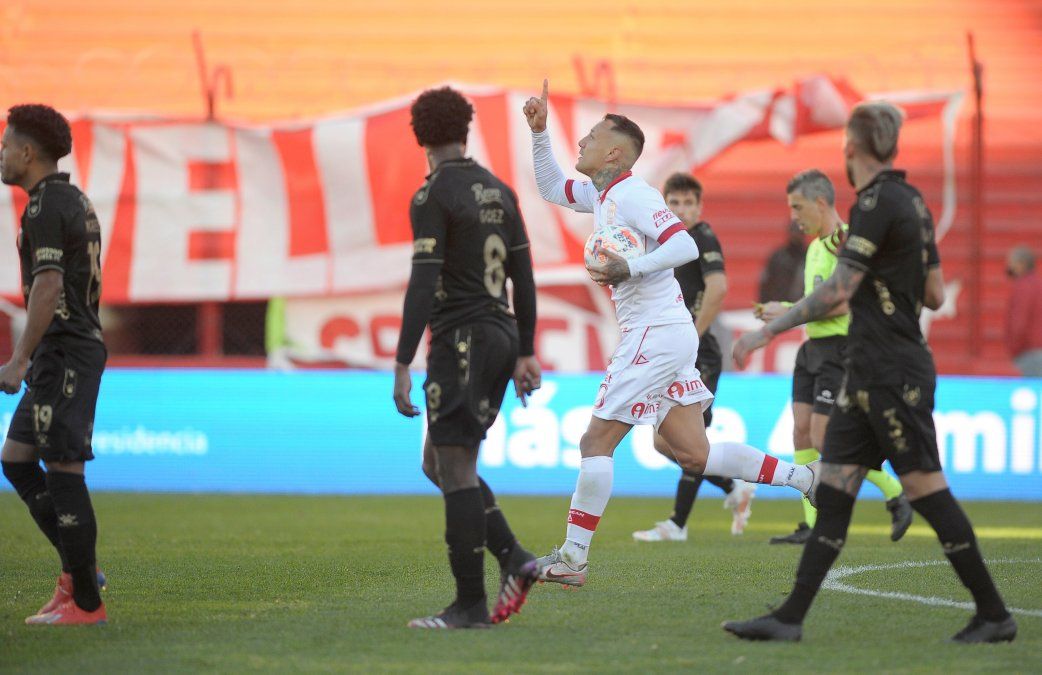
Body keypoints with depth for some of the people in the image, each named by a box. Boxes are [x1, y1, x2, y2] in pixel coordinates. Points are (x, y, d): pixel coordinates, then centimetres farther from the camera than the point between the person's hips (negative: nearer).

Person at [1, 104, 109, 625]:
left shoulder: (45, 208, -14)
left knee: (63, 473, -6)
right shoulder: (75, 202, 17)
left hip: (62, 354, -10)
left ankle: (85, 601, -4)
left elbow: (48, 289, -23)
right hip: (76, 349, 10)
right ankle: (78, 569, 12)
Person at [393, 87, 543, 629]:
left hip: (461, 340, -8)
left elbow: (423, 284, -18)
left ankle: (470, 604, -5)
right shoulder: (499, 191, 13)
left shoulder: (432, 197, -11)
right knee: (438, 463, 16)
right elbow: (523, 278, 15)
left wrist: (403, 366, -18)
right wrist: (525, 354, 21)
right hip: (502, 336, 8)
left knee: (456, 471, -5)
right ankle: (513, 559, 5)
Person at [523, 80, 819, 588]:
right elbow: (551, 189, 31)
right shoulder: (602, 196, 16)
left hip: (658, 333, -10)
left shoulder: (632, 194, -12)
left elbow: (685, 246, -22)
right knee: (695, 455, 8)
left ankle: (572, 559, -4)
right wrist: (538, 132, 20)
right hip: (663, 336, 10)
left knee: (596, 442, -6)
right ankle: (808, 477, 10)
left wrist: (628, 269, -26)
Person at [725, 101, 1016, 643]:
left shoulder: (878, 203, -15)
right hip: (869, 374, 10)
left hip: (892, 373, -10)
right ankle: (791, 618, 4)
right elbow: (935, 294, 16)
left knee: (926, 488, -6)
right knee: (833, 490, 6)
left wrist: (767, 330, -18)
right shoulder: (912, 202, 13)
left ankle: (994, 615, 1)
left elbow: (838, 289, -21)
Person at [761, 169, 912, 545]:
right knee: (802, 432, 3)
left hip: (839, 349, -10)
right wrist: (781, 311, 10)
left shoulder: (846, 242, -15)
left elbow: (841, 304, -22)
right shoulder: (816, 245, 16)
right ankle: (812, 525, 5)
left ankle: (896, 496, 4)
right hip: (814, 347, 10)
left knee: (824, 440, -10)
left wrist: (788, 312, -17)